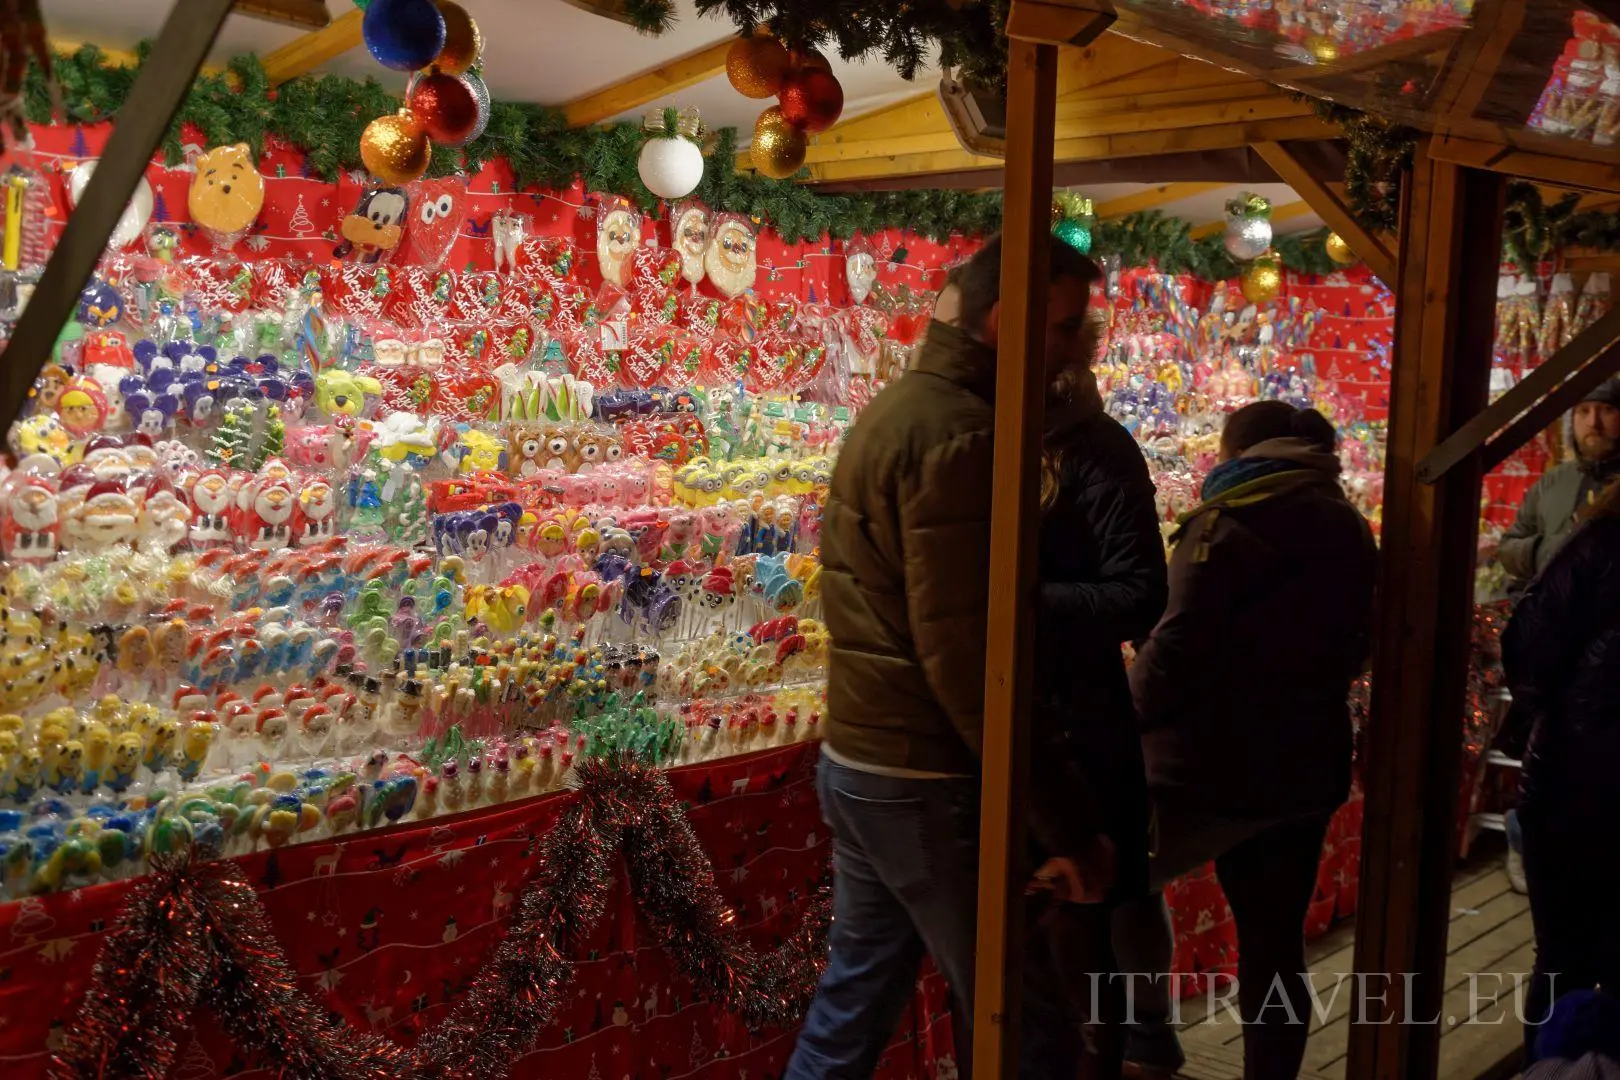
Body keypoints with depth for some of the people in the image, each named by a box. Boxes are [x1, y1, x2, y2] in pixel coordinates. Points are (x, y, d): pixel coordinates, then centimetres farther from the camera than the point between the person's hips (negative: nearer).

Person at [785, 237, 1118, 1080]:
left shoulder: (892, 410, 12)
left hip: (854, 759, 9)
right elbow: (962, 656, -24)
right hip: (927, 782, -9)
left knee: (853, 1001, 19)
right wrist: (1064, 827, -20)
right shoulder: (959, 433, -18)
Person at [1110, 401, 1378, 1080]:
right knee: (1275, 941, 14)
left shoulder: (1229, 522, -12)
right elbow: (1355, 645, 18)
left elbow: (1179, 646, -18)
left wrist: (1125, 714, -5)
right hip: (1307, 763, 7)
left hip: (1217, 763, -6)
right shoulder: (1349, 528, 10)